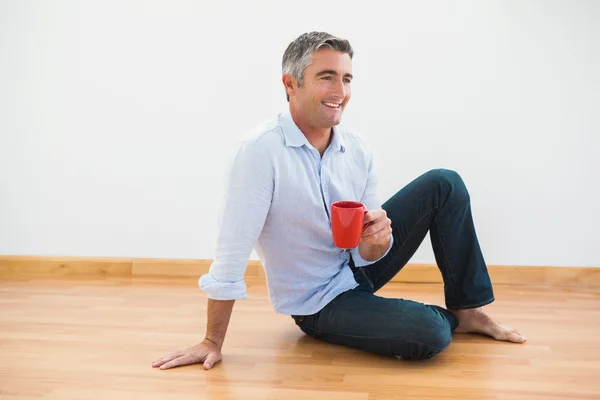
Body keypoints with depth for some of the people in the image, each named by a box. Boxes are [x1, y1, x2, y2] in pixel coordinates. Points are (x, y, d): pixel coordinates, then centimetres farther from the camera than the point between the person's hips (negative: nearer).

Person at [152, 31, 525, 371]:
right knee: (428, 334, -28)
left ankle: (467, 310, 5)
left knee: (444, 184, -8)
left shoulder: (358, 149, -8)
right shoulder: (262, 150, -26)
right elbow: (232, 255, -25)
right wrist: (212, 343, -21)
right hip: (318, 302, -6)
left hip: (358, 268, 6)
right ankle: (448, 318, 10)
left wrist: (376, 239, -29)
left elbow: (367, 255, -4)